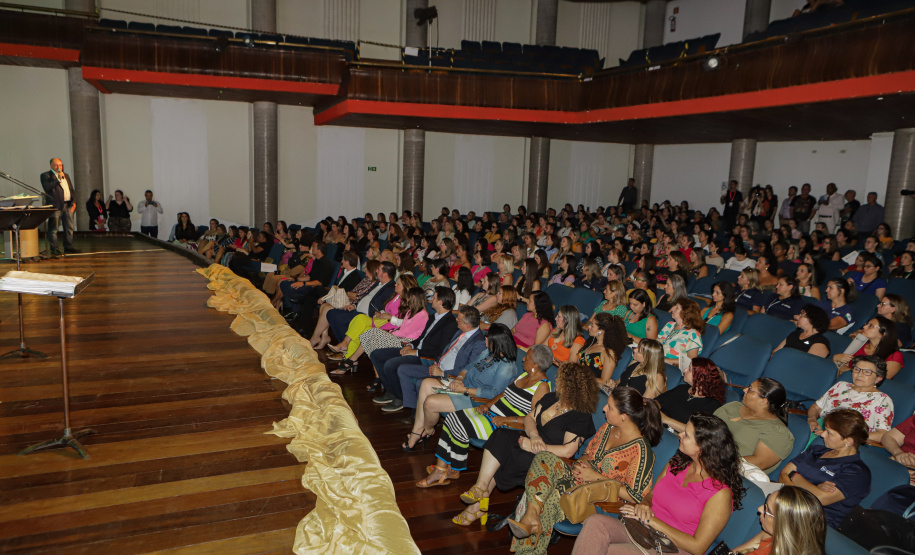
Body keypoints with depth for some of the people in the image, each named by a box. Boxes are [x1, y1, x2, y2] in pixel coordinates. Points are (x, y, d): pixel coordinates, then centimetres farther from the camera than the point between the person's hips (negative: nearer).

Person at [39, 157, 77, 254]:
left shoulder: (66, 175, 21)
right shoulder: (46, 175, 1)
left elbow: (72, 189, 21)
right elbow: (47, 187, -14)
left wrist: (74, 201, 9)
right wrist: (58, 179, -17)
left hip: (68, 205, 6)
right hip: (55, 205, -6)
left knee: (69, 227, 8)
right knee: (53, 228, -5)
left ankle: (68, 247, 17)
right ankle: (54, 248, -2)